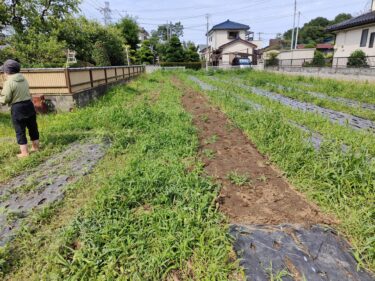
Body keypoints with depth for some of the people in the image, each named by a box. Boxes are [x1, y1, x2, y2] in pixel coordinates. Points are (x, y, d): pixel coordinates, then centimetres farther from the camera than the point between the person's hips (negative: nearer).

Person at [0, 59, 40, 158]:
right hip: (29, 105, 6)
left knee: (20, 131, 4)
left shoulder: (9, 82, -14)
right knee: (33, 127, 16)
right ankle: (36, 147, 28)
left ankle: (24, 152, 9)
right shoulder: (24, 79, 7)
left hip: (17, 108, -6)